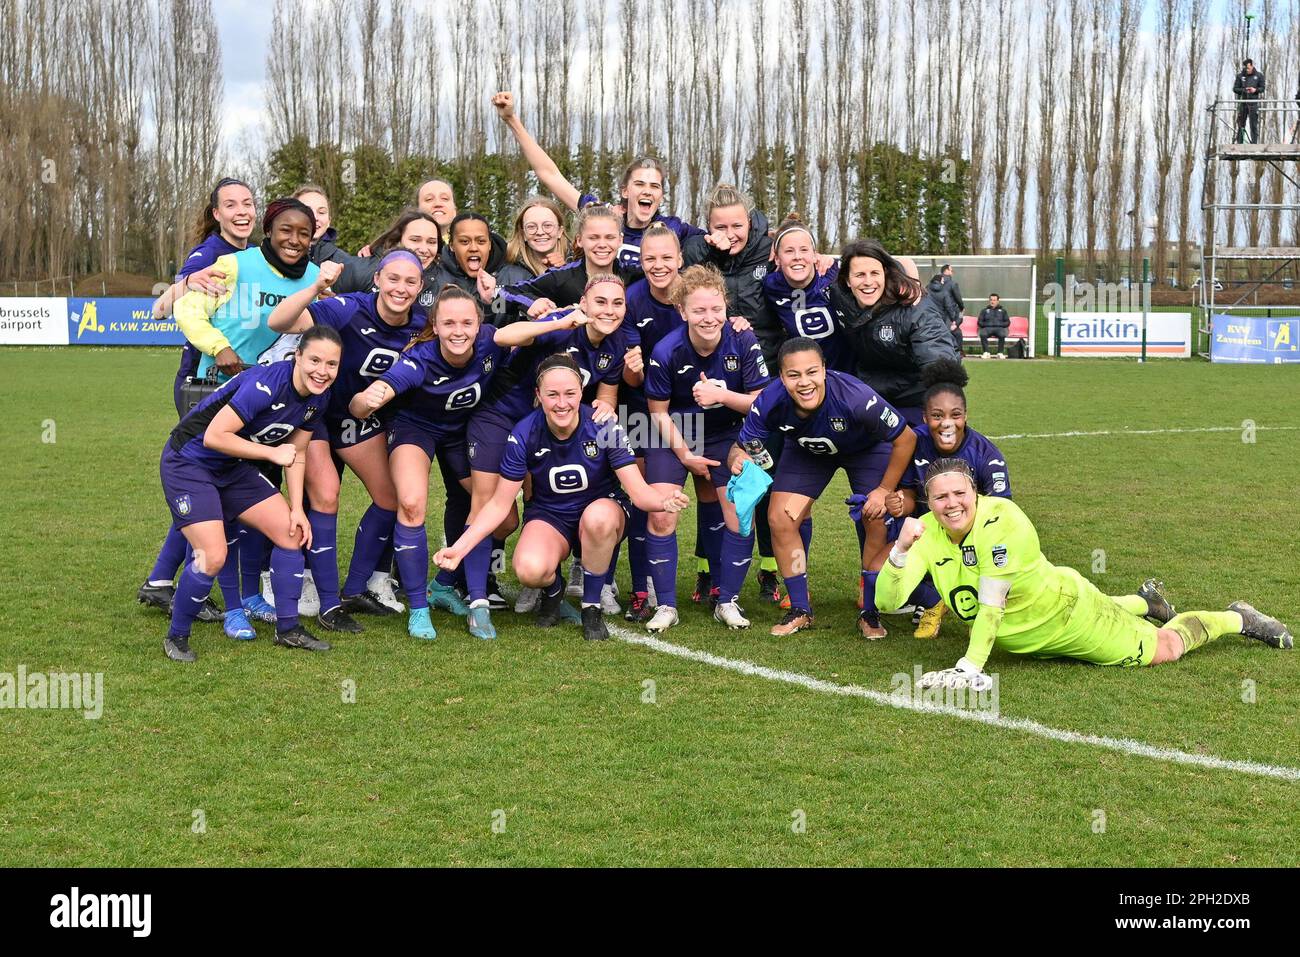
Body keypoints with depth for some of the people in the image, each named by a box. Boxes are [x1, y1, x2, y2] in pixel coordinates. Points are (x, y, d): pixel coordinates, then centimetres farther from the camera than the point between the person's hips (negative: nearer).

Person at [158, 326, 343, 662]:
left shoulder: (318, 397, -4)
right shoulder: (266, 383, -30)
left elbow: (296, 453, 8)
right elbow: (214, 436, -30)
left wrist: (297, 509, 1)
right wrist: (273, 453, -23)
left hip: (233, 468, 8)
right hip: (188, 464, -8)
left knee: (292, 533, 3)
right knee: (213, 556, -18)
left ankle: (288, 628, 17)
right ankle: (176, 637, 4)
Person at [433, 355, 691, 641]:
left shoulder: (604, 426, -20)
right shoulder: (524, 434, -17)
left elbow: (638, 490, -21)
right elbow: (500, 504, -10)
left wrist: (664, 502, -46)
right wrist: (460, 547, -22)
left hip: (602, 508, 0)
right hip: (549, 515, 0)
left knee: (598, 516, -39)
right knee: (530, 570, -34)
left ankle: (592, 607, -14)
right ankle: (553, 590, 8)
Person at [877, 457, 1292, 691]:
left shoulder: (1002, 521, -34)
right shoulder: (927, 533, -19)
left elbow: (991, 603, -36)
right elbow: (888, 600, -28)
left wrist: (970, 667, -40)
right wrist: (900, 550, -45)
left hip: (1065, 611, -6)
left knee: (1162, 649, 9)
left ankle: (1236, 619, 34)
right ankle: (1144, 601, 60)